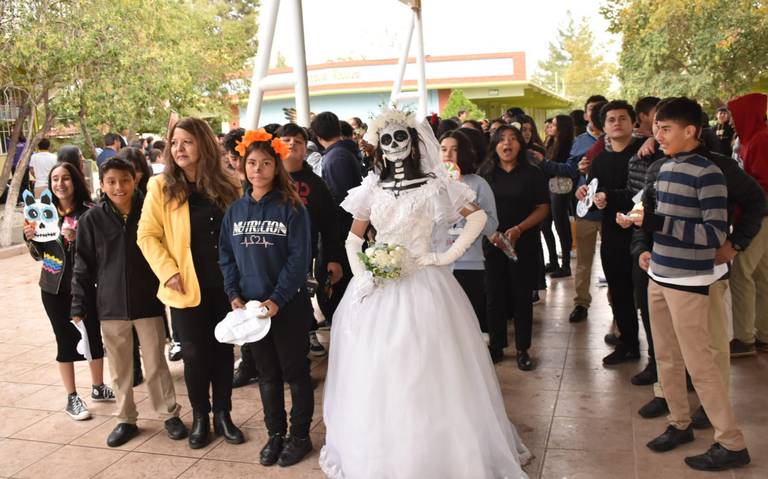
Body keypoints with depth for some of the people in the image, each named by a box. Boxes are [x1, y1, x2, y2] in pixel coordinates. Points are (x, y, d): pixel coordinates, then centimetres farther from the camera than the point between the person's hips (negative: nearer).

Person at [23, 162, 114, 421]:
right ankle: (72, 398, 18)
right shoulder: (44, 211, 1)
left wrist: (78, 237, -26)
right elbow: (38, 254, 9)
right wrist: (31, 237, -11)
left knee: (94, 335, 8)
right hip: (55, 287, 1)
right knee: (66, 339, 7)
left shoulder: (88, 211, -7)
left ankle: (98, 387, 29)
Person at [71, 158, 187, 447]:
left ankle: (169, 414, 23)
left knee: (156, 363, 7)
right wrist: (79, 307, 0)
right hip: (110, 305, 1)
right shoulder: (92, 220, -2)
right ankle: (126, 419, 27)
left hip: (148, 303, -1)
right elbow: (83, 266, 2)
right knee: (119, 368, 12)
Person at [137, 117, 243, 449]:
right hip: (186, 288, -2)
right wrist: (168, 272, -14)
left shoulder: (225, 185, 2)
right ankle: (200, 417, 27)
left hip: (224, 284, 2)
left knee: (223, 349, 11)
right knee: (195, 354, 8)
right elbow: (147, 236, -5)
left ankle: (223, 414, 27)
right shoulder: (162, 187, -5)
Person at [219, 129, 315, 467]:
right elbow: (226, 256, 8)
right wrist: (234, 294, -4)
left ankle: (300, 436, 23)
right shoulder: (235, 210, 6)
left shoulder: (291, 208, -8)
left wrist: (278, 299, -18)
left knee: (294, 372, 8)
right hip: (250, 306, 4)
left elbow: (299, 258, -13)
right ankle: (275, 434, 29)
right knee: (267, 374, 15)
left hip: (288, 305, -4)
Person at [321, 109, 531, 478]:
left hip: (423, 285, -3)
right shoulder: (371, 190, 6)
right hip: (378, 289, 4)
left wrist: (446, 257, -9)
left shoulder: (433, 186, -4)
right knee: (376, 376, 10)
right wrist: (360, 275, -5)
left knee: (425, 375, 2)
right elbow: (353, 239, 12)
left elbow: (478, 217, -3)